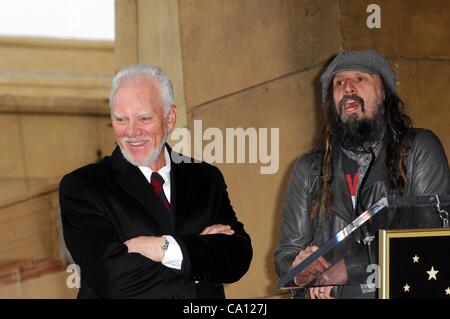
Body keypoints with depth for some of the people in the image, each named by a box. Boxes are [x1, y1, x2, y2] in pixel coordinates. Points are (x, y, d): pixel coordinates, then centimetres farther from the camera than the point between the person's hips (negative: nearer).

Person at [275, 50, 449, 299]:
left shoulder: (419, 149, 6)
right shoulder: (309, 170, 15)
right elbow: (286, 252, 16)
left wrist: (349, 268, -9)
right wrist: (297, 270, -8)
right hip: (325, 296, 2)